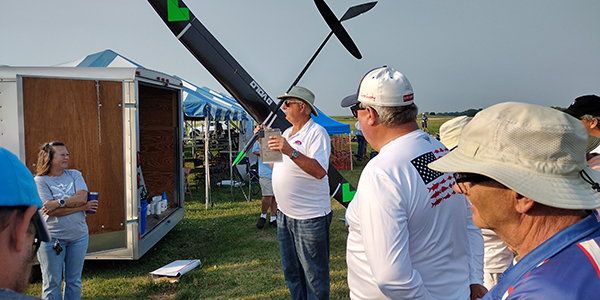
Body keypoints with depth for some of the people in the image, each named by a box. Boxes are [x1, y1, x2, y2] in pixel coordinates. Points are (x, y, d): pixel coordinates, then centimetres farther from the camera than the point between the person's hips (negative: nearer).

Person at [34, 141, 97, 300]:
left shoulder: (75, 175, 6)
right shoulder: (40, 181, -6)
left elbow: (82, 197, -9)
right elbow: (51, 211, -15)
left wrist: (58, 203, -21)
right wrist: (83, 207, -14)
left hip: (78, 236, 4)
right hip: (51, 238, -4)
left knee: (74, 281, 13)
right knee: (52, 283, 6)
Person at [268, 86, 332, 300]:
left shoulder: (316, 133, -14)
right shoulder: (287, 133, 13)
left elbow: (319, 171, -27)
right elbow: (275, 163, 20)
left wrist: (291, 151, -34)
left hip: (310, 217, -9)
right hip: (285, 214, 9)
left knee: (314, 274, 5)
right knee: (290, 270, 21)